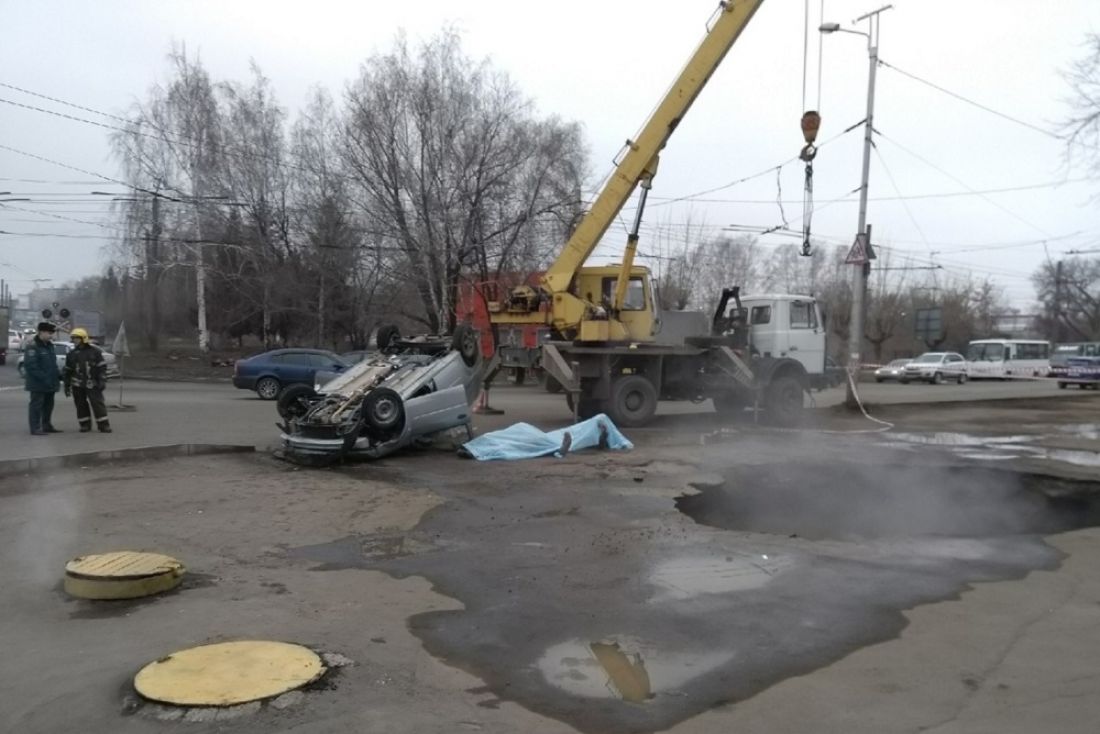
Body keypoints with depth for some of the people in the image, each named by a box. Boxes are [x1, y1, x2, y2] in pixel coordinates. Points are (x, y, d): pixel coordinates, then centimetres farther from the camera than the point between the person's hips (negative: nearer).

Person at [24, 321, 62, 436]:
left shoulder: (49, 345, 14)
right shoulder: (32, 346, -15)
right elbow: (30, 366, -22)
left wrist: (58, 374, 8)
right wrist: (43, 378, -26)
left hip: (50, 383, 9)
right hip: (38, 384, -9)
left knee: (48, 405, 15)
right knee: (36, 405, -4)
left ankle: (47, 426, 25)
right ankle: (35, 428, 0)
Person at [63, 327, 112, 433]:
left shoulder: (94, 351, -1)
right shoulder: (71, 354, 10)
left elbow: (102, 367, -2)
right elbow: (67, 371, 14)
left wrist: (102, 381, -9)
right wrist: (67, 386, 11)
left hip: (92, 384, -3)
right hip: (77, 385, 4)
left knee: (98, 404, -5)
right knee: (81, 405, 6)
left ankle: (104, 425, -2)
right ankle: (85, 425, 16)